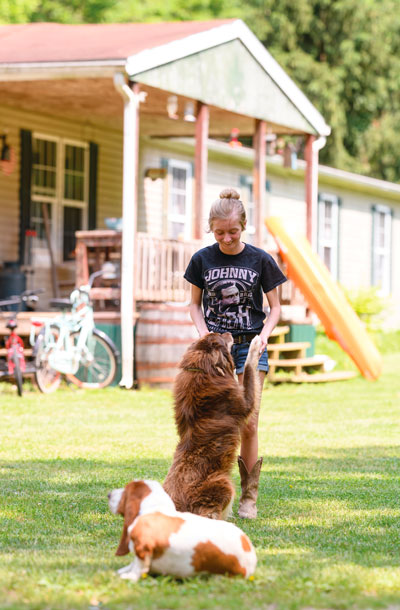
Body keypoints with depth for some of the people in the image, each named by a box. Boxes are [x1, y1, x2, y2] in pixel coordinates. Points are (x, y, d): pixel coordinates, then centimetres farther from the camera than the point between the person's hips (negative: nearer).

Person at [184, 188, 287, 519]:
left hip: (249, 347, -1)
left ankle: (249, 496, 4)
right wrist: (203, 332, -5)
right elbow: (195, 304, 12)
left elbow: (275, 307, 6)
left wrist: (264, 334, -11)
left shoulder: (260, 260, -1)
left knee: (248, 423, -7)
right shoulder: (202, 259, 2)